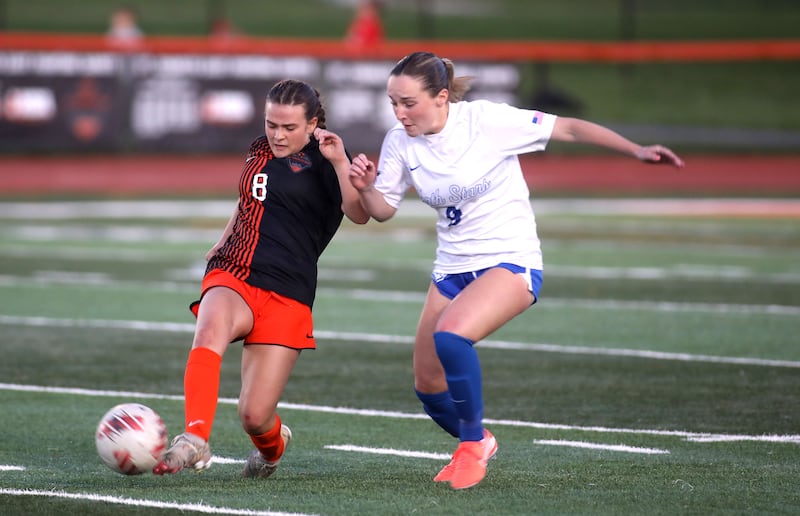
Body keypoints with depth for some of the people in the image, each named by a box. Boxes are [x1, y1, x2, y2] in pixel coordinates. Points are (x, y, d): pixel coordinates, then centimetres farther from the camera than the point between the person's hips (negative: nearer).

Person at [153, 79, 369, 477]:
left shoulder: (324, 163, -3)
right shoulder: (259, 150, 14)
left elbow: (359, 215, -22)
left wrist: (340, 163, -32)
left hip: (286, 295, -4)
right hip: (231, 277, 4)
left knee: (255, 415, -8)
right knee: (211, 330, -35)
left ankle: (273, 445, 30)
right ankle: (194, 441, -45)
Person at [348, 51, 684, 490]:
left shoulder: (486, 120, -18)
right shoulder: (400, 142, -4)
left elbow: (568, 128, -13)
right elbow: (383, 210, 4)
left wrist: (636, 151, -18)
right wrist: (365, 187, -19)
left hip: (511, 261, -6)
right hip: (452, 268, 6)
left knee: (451, 333, -32)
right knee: (428, 387, 5)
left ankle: (472, 446, -10)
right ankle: (477, 443, 38)